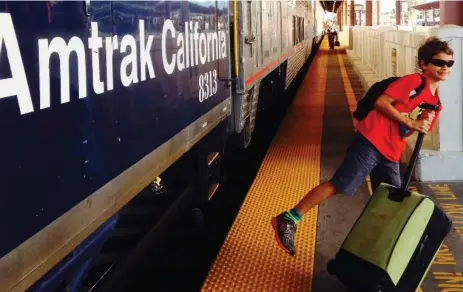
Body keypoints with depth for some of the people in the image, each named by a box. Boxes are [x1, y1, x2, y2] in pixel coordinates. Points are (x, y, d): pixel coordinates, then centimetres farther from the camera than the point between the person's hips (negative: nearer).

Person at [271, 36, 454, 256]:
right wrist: (410, 123, -16)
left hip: (390, 155, 9)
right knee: (340, 185, -11)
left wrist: (422, 126, -1)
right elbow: (381, 102, -14)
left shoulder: (436, 103, 15)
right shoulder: (414, 81, -7)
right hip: (372, 142, -8)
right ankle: (288, 220, -6)